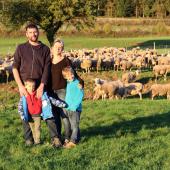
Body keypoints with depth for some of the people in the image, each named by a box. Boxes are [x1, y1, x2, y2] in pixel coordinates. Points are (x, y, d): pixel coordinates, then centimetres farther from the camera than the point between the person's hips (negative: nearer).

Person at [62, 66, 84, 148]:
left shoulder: (77, 83, -11)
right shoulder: (67, 83, 9)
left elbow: (80, 96, -14)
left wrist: (74, 106, -18)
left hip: (74, 109, -7)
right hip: (66, 108, 7)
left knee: (74, 126, -3)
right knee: (66, 125, 14)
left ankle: (73, 141, 0)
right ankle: (67, 139, 25)